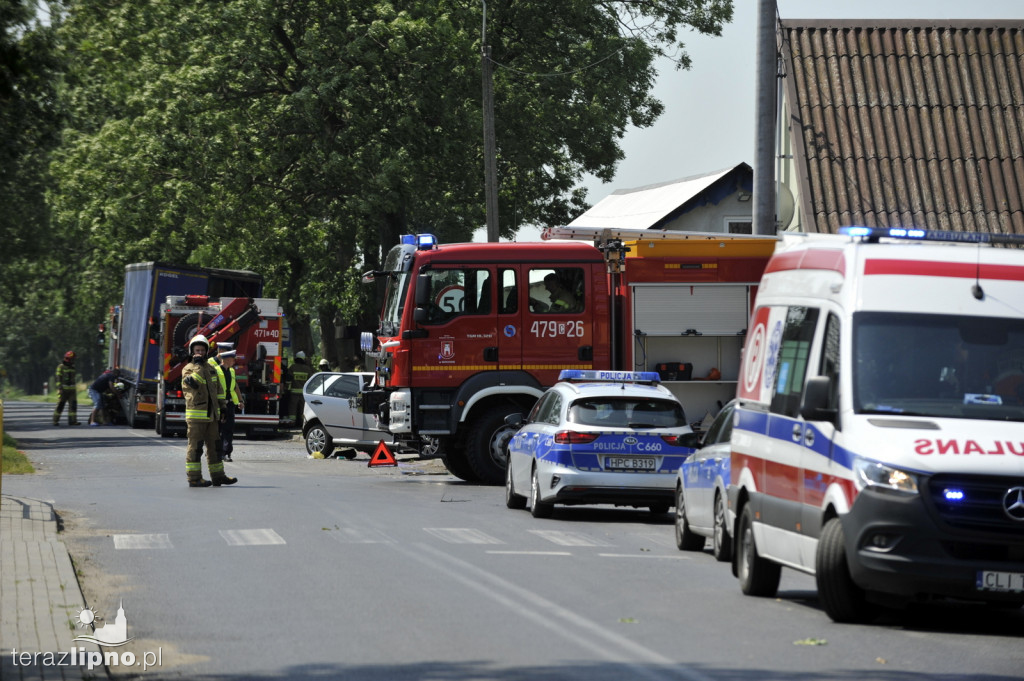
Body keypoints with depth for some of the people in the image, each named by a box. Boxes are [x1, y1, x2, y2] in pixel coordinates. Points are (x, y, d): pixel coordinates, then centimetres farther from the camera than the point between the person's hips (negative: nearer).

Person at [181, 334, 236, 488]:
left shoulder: (210, 368, 15)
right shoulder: (188, 369, -6)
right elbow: (193, 383, -27)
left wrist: (218, 409, 23)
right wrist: (198, 365, -24)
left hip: (211, 415, 7)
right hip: (196, 416, -7)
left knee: (214, 446, 11)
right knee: (195, 447, -5)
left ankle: (218, 476, 17)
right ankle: (194, 478, -4)